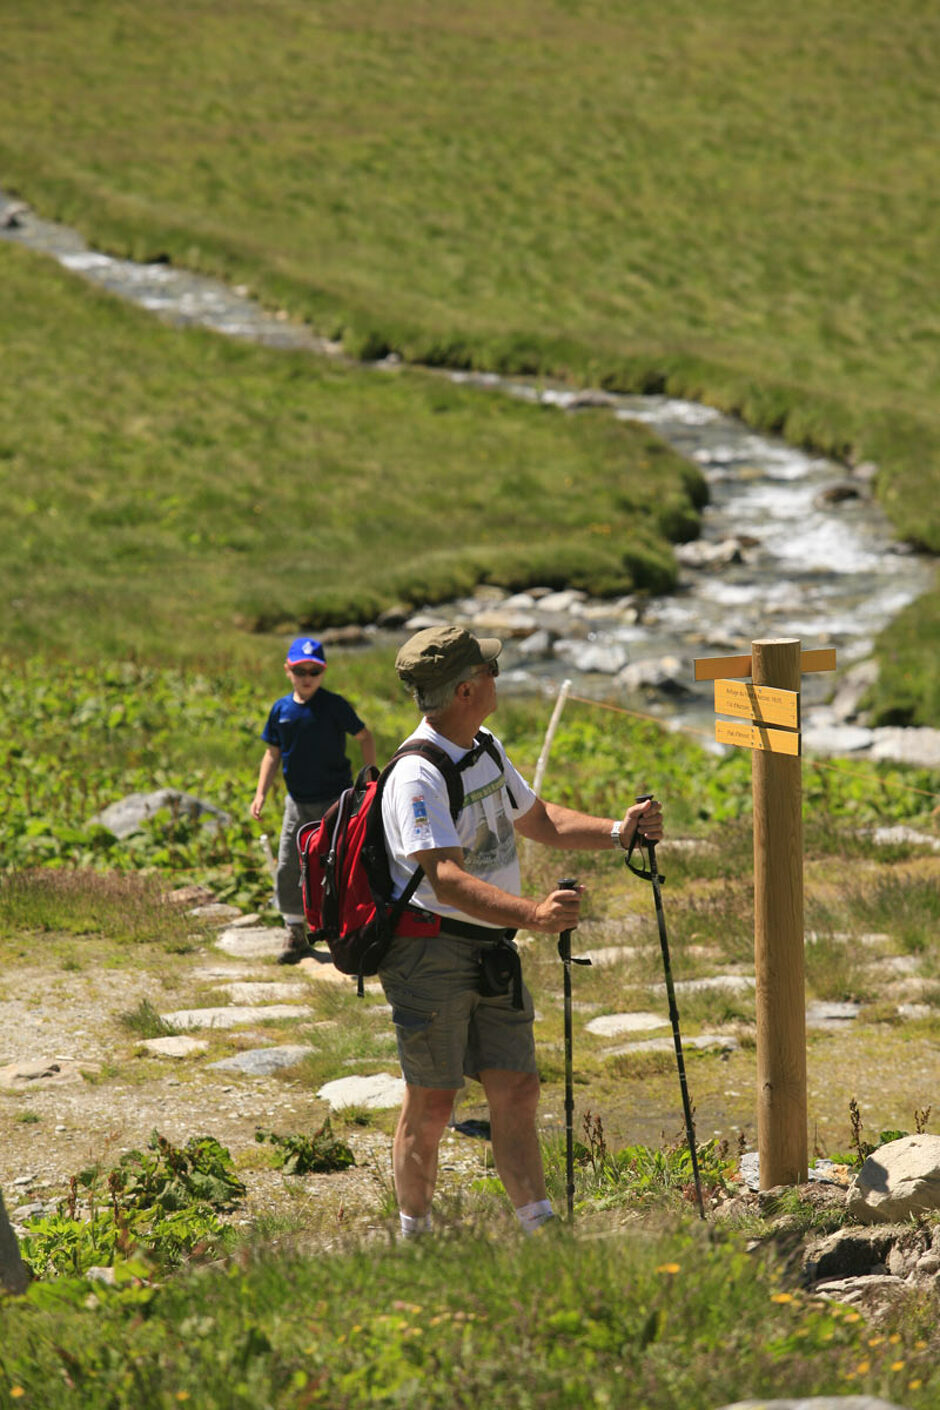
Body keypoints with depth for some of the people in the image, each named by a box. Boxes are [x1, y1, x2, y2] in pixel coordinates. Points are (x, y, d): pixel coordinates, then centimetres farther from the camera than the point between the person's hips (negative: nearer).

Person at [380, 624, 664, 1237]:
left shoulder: (486, 751, 11)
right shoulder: (418, 776, -20)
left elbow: (540, 822, 25)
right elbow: (446, 880, -31)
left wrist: (618, 831, 8)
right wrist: (533, 914, -44)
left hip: (493, 952, 8)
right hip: (431, 950, -8)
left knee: (517, 1089, 2)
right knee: (432, 1104, -1)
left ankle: (542, 1232, 3)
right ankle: (415, 1241, 14)